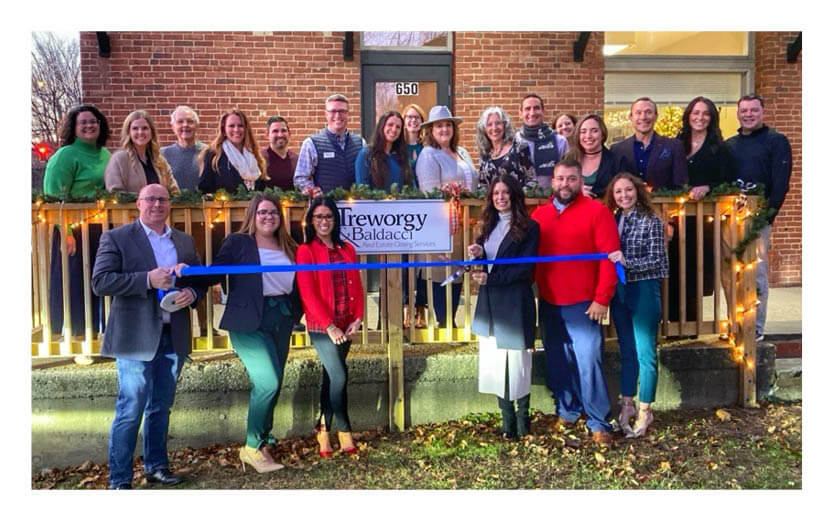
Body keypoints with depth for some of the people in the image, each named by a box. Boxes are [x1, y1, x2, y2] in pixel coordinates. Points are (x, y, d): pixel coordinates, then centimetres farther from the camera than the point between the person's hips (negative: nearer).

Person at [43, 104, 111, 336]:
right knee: (73, 288, 2)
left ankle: (95, 333, 26)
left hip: (102, 231, 6)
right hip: (75, 232, -6)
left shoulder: (105, 155, 12)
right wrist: (66, 232, -20)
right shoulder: (65, 155, -8)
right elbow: (54, 197, -13)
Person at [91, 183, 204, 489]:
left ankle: (156, 466, 28)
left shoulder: (185, 241, 13)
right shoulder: (116, 238, -1)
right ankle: (119, 479, 11)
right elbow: (100, 282, -10)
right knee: (130, 409, -1)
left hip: (174, 337, 5)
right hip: (135, 337, -4)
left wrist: (191, 292, -7)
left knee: (161, 407, 14)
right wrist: (148, 279, -20)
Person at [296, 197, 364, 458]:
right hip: (321, 327, -5)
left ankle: (323, 430, 24)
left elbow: (356, 286, 11)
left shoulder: (346, 249, 12)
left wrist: (358, 317, -2)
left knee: (330, 378, 12)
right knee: (339, 377, -8)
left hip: (345, 326, 5)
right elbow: (307, 292, -10)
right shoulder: (306, 251, -4)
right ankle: (345, 433, 7)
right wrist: (329, 325, -15)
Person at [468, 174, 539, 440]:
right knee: (493, 362, 7)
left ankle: (522, 419, 19)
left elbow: (525, 269, -12)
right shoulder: (490, 225, 13)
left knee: (516, 362, 3)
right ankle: (507, 419, 19)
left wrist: (490, 278, -17)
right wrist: (478, 254, -5)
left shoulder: (529, 227, -6)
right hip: (488, 303, 6)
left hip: (514, 304, -6)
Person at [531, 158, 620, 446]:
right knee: (557, 362, 13)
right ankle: (567, 410, 30)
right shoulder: (539, 214, 8)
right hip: (548, 304, 5)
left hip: (583, 304, -4)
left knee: (588, 361, -6)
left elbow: (609, 256, -10)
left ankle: (599, 422, 8)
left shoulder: (596, 211, -5)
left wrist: (602, 299, -14)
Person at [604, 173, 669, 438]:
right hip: (619, 291, 5)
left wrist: (626, 262, -23)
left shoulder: (651, 221, -6)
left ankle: (644, 410, 11)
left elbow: (656, 260, -12)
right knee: (626, 351, 14)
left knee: (645, 353, 0)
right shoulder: (612, 220, 8)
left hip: (644, 290, -5)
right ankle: (627, 404, 24)